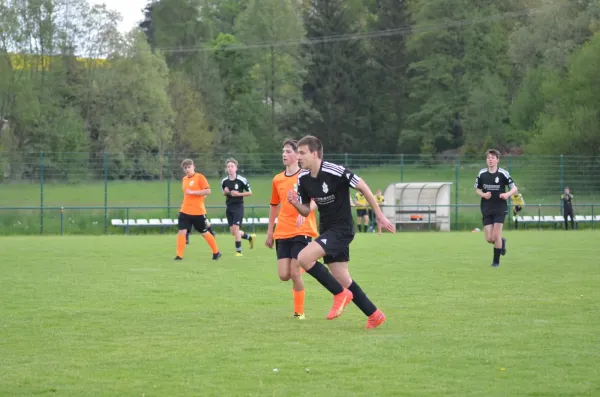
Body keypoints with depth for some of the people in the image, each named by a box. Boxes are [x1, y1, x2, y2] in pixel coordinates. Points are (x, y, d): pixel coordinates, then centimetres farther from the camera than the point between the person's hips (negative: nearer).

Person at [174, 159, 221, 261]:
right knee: (181, 231, -8)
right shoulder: (184, 179, 11)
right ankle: (179, 255, -6)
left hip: (198, 211, -5)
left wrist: (192, 192, -21)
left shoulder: (200, 177, -9)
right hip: (185, 211, 5)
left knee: (204, 233, 6)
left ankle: (216, 253, 23)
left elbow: (208, 191, -17)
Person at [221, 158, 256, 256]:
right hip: (229, 207, 5)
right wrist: (225, 192, -4)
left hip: (238, 206, -5)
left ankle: (238, 251, -4)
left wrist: (238, 194, -16)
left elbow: (250, 193, -3)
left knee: (235, 228, -15)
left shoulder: (242, 180, -10)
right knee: (233, 232, 6)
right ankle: (250, 237, 33)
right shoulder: (224, 181, 4)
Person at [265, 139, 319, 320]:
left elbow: (315, 201, -15)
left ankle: (299, 312, 5)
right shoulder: (277, 180, 11)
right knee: (284, 275, -4)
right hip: (282, 233, 5)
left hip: (302, 231, -5)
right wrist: (269, 232, 20)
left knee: (295, 273, -11)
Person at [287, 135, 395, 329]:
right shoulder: (303, 179, 1)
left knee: (304, 258, -23)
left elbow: (363, 187, -12)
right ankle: (374, 315, 23)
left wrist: (380, 216, -9)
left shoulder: (334, 171, -20)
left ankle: (340, 294, -8)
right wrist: (295, 203, -13)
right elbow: (306, 211, 10)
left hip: (342, 229, -7)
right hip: (326, 230, 7)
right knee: (343, 280, 8)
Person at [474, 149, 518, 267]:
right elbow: (478, 189, 13)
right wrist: (483, 195, -10)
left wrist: (507, 194, -25)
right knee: (489, 239, -2)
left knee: (496, 236, -10)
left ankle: (496, 261, 5)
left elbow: (515, 189, -4)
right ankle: (502, 242, 32)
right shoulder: (482, 173, 1)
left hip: (500, 209, -3)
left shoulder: (503, 173, -7)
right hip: (486, 209, 3)